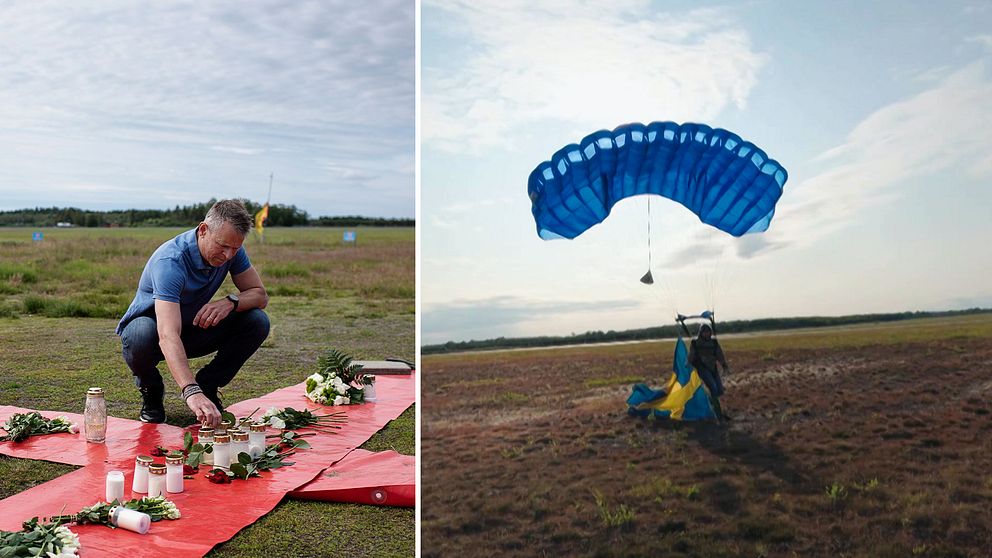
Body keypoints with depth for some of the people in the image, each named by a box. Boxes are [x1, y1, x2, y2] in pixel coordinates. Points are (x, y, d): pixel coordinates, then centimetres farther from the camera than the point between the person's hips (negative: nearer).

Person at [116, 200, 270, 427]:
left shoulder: (232, 250, -16)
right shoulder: (170, 262, -36)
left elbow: (260, 295, -9)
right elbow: (168, 337, -47)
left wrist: (230, 302, -33)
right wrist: (191, 393, -59)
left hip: (193, 327, 5)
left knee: (257, 322, -18)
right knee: (141, 337, -40)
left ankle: (207, 385, 1)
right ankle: (151, 390, -5)